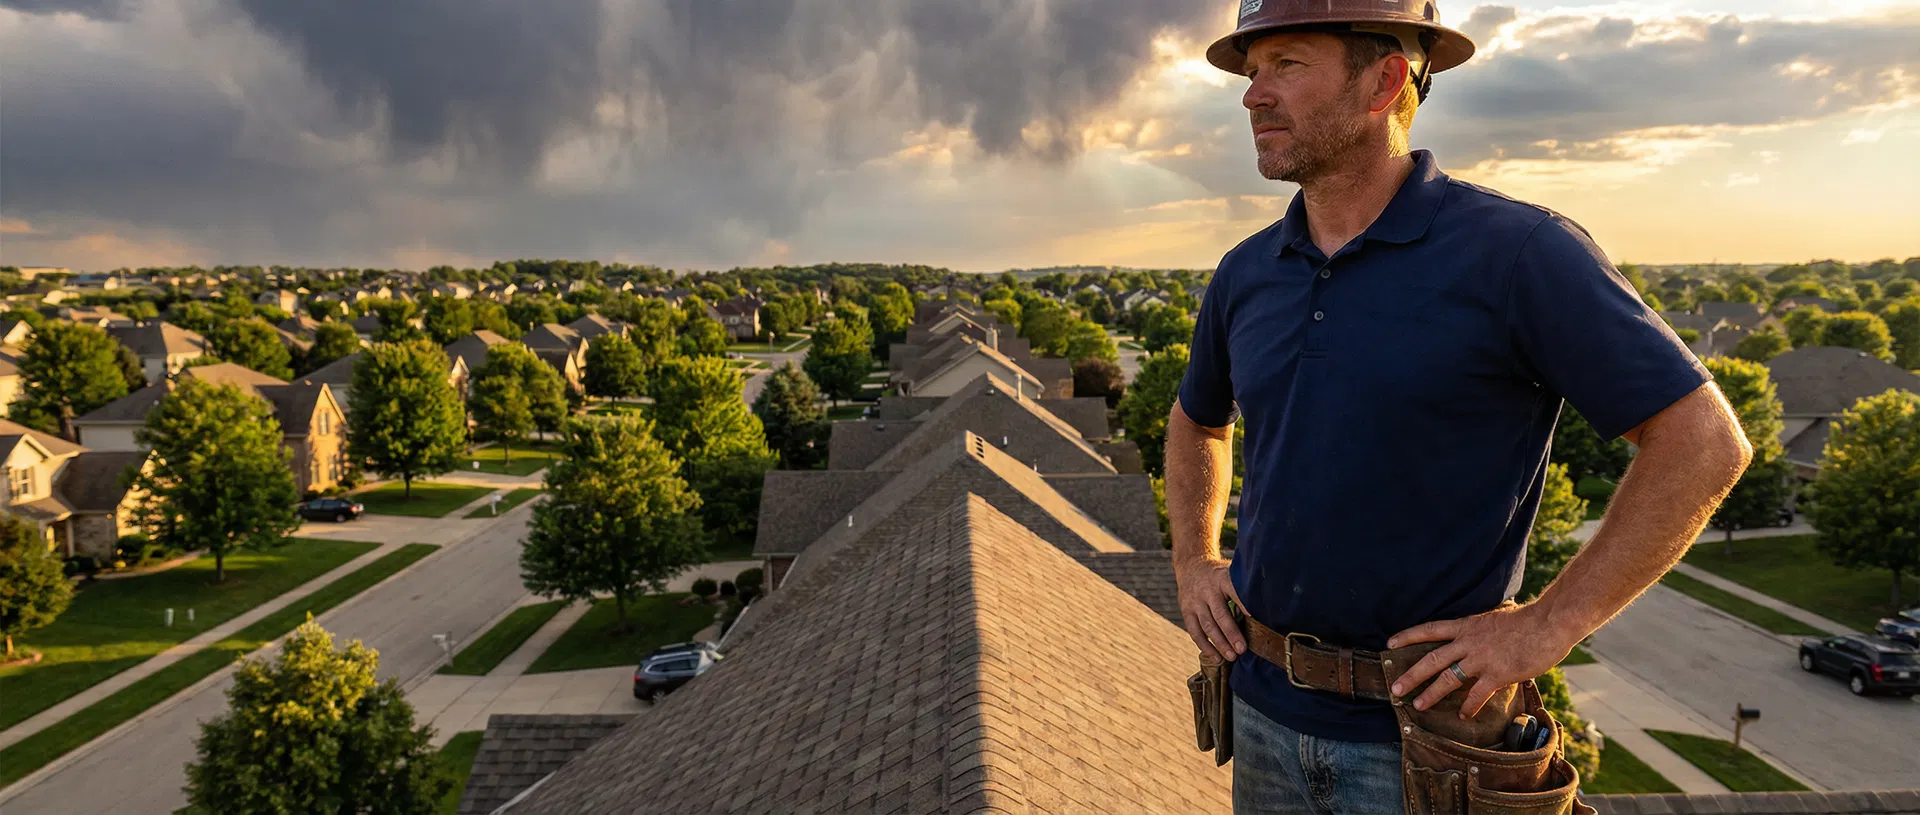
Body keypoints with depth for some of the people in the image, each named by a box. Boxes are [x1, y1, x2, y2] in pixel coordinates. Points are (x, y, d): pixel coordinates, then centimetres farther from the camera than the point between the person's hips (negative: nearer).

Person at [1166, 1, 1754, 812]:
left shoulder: (1515, 250, -14)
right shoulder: (1246, 273, 3)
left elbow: (1704, 442, -13)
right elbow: (1197, 421, 21)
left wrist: (1546, 626, -16)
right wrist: (1192, 564, 7)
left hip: (1431, 733, -5)